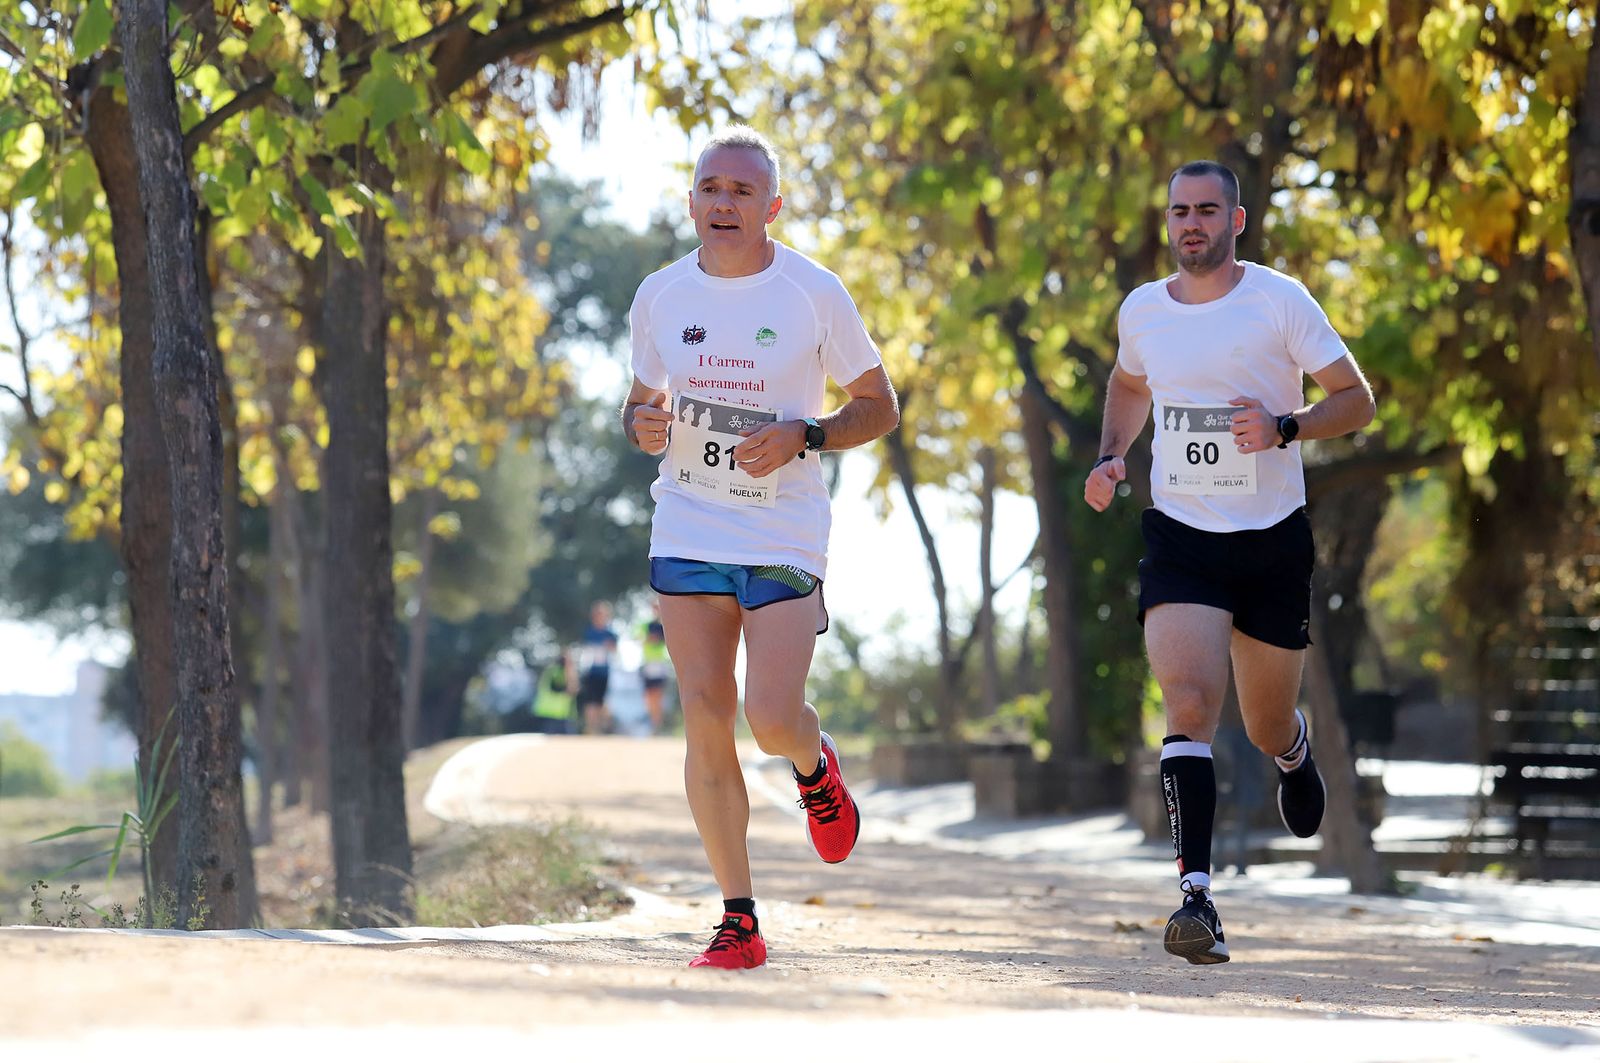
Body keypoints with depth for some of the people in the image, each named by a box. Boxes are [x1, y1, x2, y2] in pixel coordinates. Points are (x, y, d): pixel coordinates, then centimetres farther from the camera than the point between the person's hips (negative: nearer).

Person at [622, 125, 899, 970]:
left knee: (772, 717, -14)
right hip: (687, 531, 3)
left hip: (785, 538, -3)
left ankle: (816, 765, 25)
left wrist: (802, 438, -16)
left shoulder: (813, 292, -5)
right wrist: (642, 425, -6)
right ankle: (738, 919, 4)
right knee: (704, 718, -4)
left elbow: (879, 406, 2)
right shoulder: (661, 296, 5)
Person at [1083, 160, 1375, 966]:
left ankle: (1294, 749, 52)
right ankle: (1196, 894, -26)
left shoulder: (1280, 301, -6)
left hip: (1272, 540, -1)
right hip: (1179, 537, 1)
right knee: (1189, 704, -21)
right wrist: (1110, 457, 8)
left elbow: (1355, 399, -2)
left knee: (1265, 731, 12)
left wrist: (1284, 429, -20)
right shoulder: (1142, 310, 4)